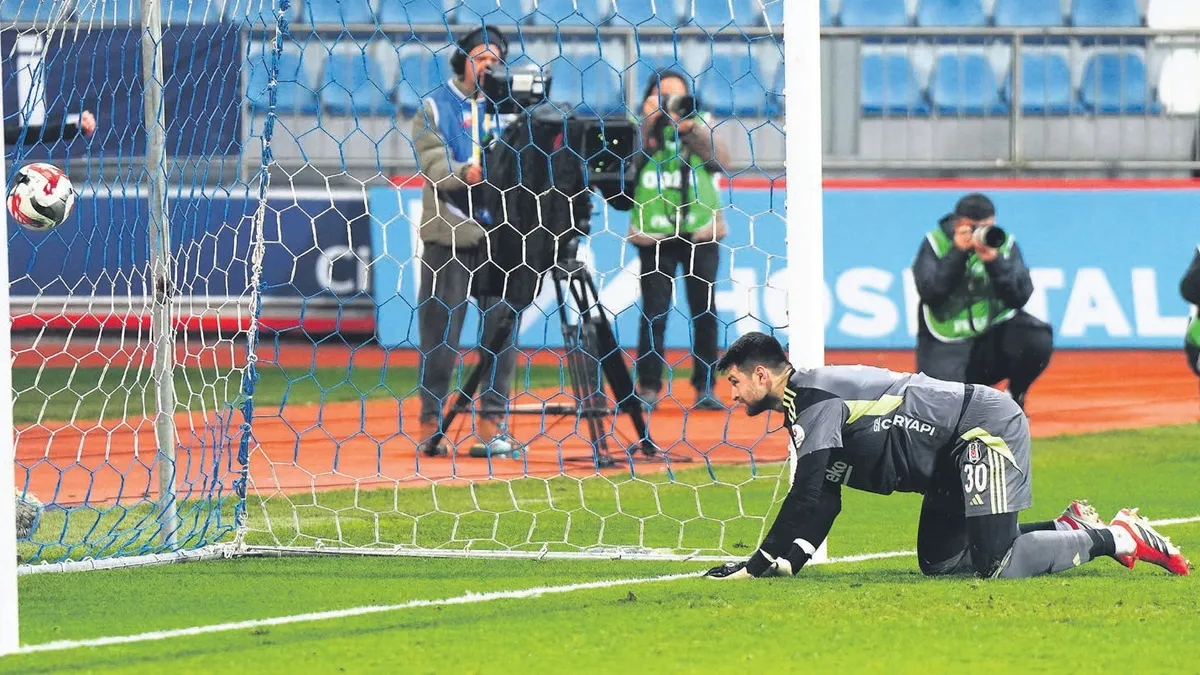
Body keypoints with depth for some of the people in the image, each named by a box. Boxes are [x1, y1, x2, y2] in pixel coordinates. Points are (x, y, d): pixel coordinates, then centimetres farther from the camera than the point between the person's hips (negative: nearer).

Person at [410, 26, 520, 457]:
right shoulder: (434, 107, 3)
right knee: (440, 333, 0)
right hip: (447, 234, -2)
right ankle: (430, 423, 9)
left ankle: (492, 423, 8)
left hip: (499, 235, 2)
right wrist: (463, 175, -30)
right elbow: (433, 163, -10)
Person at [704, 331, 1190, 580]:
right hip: (952, 459, 10)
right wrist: (786, 561, 4)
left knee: (995, 565, -20)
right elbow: (823, 499, 15)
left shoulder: (813, 399, -16)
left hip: (986, 426, -10)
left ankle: (1114, 538, -6)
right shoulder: (804, 405, 15)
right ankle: (1070, 528, 16)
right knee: (940, 562, 11)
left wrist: (761, 563, -18)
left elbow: (808, 494, -21)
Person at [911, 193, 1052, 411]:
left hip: (994, 336, 2)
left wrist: (994, 261, -23)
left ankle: (1015, 397, 2)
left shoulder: (1005, 244, 1)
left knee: (1038, 340, -28)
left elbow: (1020, 298, -10)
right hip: (947, 346, -2)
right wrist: (958, 253, -21)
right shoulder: (935, 243, -3)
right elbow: (929, 293, -17)